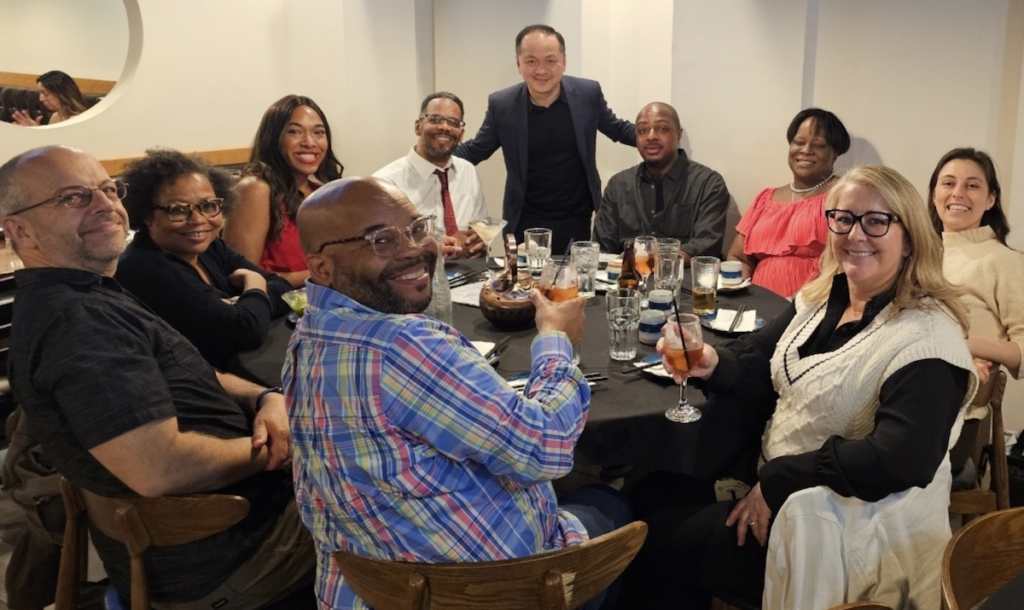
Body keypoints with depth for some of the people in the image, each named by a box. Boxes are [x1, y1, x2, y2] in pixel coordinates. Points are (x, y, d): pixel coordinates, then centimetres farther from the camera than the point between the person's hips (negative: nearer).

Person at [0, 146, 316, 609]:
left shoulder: (88, 298, 8)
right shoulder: (74, 320, -26)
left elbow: (182, 380, 14)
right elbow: (161, 468, -34)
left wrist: (267, 399, -5)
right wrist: (266, 450, -17)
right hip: (215, 560, -10)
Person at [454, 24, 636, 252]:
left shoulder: (588, 93, -5)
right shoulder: (501, 104, -6)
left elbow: (618, 129, 10)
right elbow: (475, 150, 4)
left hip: (580, 222, 1)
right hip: (527, 225, 0)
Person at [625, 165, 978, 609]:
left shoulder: (927, 337, -21)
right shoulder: (822, 297, 5)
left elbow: (900, 459, -29)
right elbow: (761, 360, 5)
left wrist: (778, 480, -23)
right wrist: (714, 363, -19)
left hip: (846, 530, -8)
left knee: (657, 542, -5)